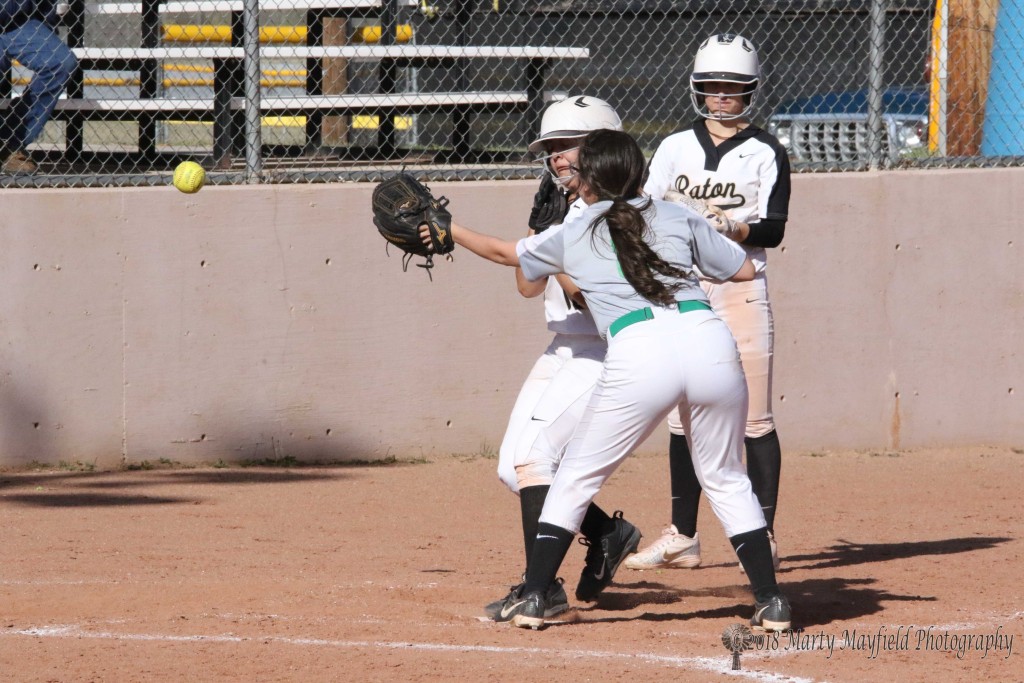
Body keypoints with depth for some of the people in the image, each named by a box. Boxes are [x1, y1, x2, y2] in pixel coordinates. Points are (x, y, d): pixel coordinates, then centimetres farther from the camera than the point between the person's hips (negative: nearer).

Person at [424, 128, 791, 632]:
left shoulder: (569, 238, 18)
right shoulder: (676, 217, 18)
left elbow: (505, 253, 35)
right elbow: (745, 270, 23)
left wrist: (450, 231, 51)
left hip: (638, 355, -2)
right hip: (709, 340, 2)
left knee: (576, 477, 14)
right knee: (725, 479, 17)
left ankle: (533, 598, 11)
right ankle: (771, 603, 11)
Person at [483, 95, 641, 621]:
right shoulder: (563, 209, 11)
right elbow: (528, 285, 8)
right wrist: (539, 224, -3)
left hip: (606, 353, -9)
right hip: (563, 349, 9)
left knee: (532, 450, -22)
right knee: (513, 468, 7)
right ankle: (607, 533, 27)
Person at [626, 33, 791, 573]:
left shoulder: (766, 154, 2)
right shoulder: (674, 148, 10)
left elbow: (774, 229, -6)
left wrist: (733, 228, -24)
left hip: (741, 290, -3)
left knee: (753, 417, -6)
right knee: (682, 416, 5)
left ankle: (765, 536, -1)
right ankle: (682, 538, 10)